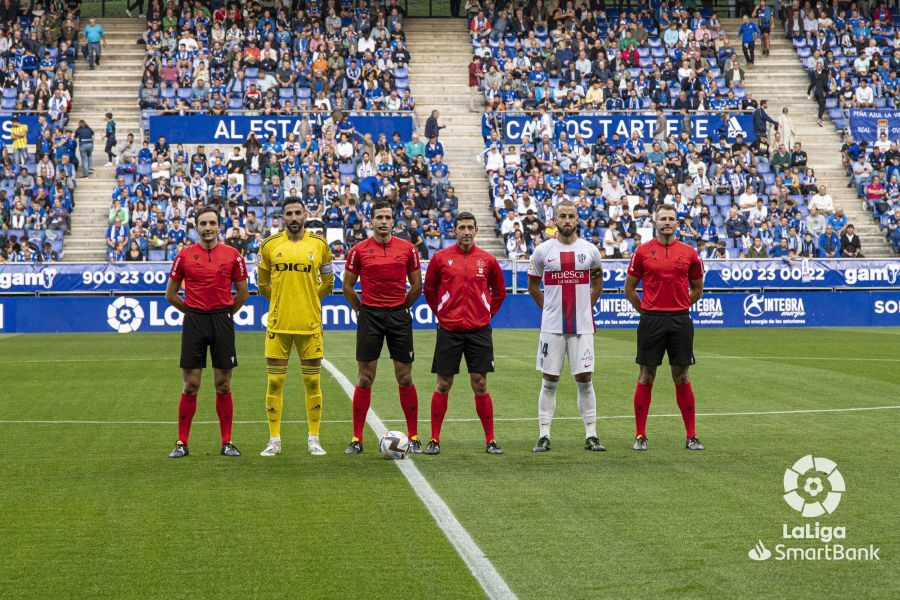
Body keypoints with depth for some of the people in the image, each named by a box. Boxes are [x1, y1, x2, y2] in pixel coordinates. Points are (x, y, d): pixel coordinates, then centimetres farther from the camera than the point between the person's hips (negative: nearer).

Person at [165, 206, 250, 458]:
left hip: (222, 321, 0)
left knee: (223, 385, 3)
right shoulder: (185, 255, 2)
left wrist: (224, 313, 10)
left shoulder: (232, 255, 2)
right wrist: (193, 311, 10)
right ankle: (182, 442, 6)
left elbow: (242, 293, 11)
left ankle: (227, 442, 9)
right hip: (194, 323, 0)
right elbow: (170, 293, 10)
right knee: (190, 385, 0)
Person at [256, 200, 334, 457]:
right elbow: (263, 282, 15)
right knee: (274, 381, 0)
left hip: (310, 323, 0)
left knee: (312, 381, 3)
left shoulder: (319, 244, 3)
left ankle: (314, 439, 11)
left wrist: (309, 300, 11)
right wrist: (279, 301, 12)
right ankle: (274, 440, 7)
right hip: (278, 324, 0)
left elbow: (328, 282, 14)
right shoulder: (269, 245, 3)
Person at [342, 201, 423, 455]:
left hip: (399, 316, 1)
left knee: (405, 378, 3)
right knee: (365, 379, 0)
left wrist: (402, 308, 12)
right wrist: (361, 310, 9)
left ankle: (414, 438, 9)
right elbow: (348, 286, 9)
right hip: (370, 317, -1)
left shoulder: (407, 249, 2)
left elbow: (416, 285, 12)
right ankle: (357, 439, 4)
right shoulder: (359, 250, 0)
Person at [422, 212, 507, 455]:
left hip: (479, 329, 0)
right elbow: (429, 289, 14)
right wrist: (441, 313, 8)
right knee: (443, 385, 1)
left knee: (480, 385, 0)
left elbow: (499, 291, 17)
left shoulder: (487, 260, 4)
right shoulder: (441, 258, 1)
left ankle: (490, 440, 6)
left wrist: (488, 313, 8)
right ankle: (434, 440, 8)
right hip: (448, 329, 0)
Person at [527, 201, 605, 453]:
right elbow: (533, 285, 13)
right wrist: (548, 309, 8)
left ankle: (591, 435, 6)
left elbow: (597, 283, 18)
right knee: (549, 380, 2)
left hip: (582, 325, 1)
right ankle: (544, 435, 5)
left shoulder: (590, 250, 4)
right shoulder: (543, 250, 1)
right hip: (552, 326, -1)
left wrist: (586, 308, 11)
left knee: (584, 379, 1)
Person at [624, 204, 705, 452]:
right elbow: (629, 288, 9)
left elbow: (697, 290, 16)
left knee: (682, 378, 4)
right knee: (646, 377, 1)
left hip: (680, 320, 1)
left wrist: (678, 307, 10)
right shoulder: (643, 252, 2)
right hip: (651, 320, -1)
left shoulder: (689, 253, 5)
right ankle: (640, 436, 7)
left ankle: (691, 436, 8)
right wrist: (646, 311, 6)